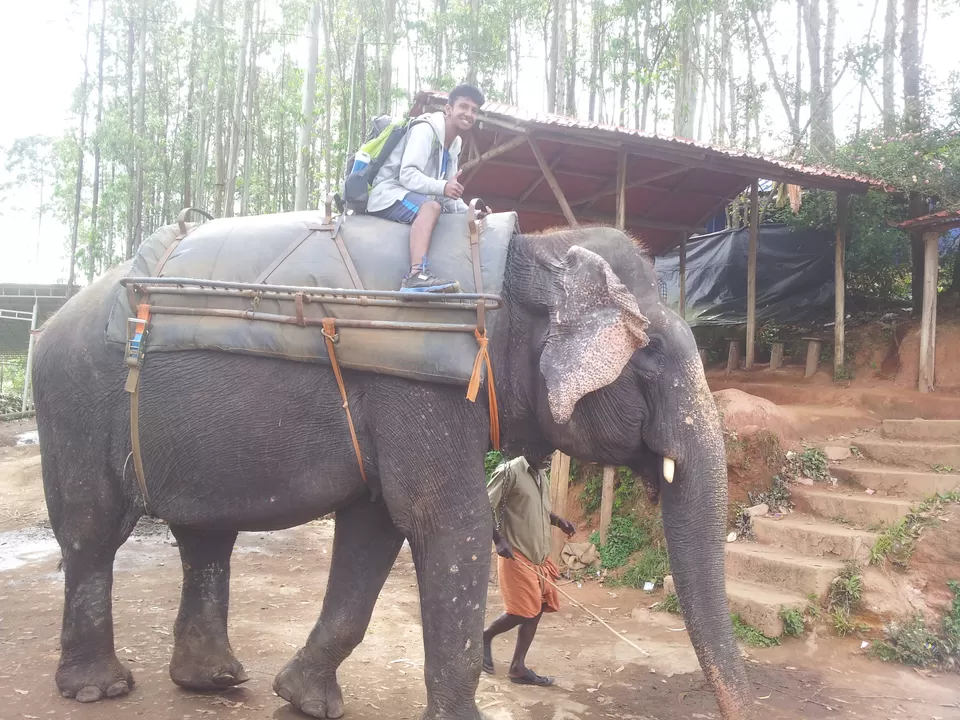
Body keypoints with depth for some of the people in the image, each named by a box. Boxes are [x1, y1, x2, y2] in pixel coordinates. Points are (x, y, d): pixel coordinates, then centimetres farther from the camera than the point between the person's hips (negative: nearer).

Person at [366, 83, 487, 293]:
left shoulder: (454, 145, 16)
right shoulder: (426, 129, -10)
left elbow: (449, 196, 14)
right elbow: (407, 175, -23)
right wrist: (442, 187, -37)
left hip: (416, 201, 9)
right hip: (389, 194, -9)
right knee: (430, 207, -37)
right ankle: (417, 276, -53)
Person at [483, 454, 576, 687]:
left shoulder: (541, 476, 11)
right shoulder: (509, 471, -14)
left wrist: (559, 521, 7)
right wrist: (499, 540, -22)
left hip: (540, 555, 8)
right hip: (517, 556, -8)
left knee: (536, 611, 8)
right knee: (521, 612, -7)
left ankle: (518, 667, 17)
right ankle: (485, 638, 19)